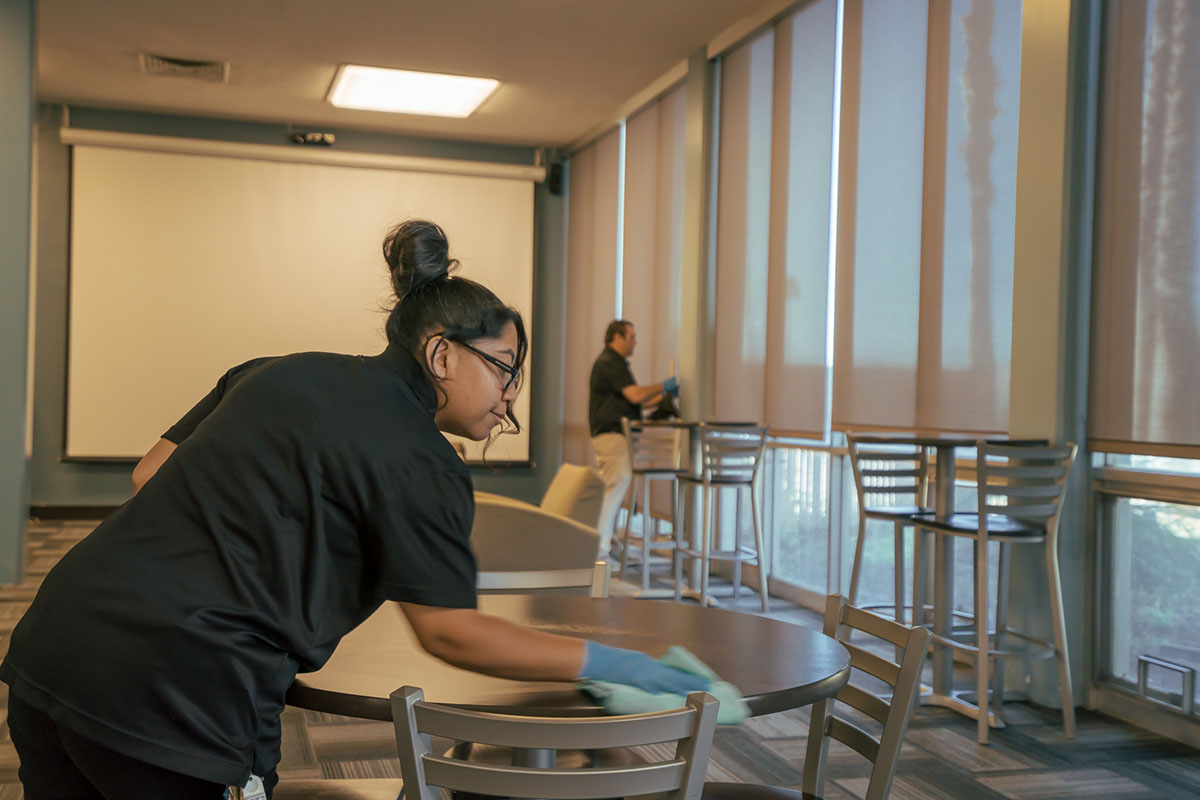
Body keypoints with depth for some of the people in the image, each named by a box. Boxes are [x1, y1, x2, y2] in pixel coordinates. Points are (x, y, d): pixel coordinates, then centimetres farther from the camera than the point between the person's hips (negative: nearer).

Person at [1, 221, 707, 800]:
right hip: (179, 694, -8)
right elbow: (450, 632, -8)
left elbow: (151, 475, 15)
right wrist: (600, 663, -1)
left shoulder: (276, 373, 13)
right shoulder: (419, 461, -8)